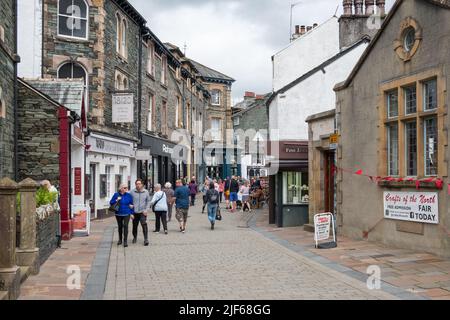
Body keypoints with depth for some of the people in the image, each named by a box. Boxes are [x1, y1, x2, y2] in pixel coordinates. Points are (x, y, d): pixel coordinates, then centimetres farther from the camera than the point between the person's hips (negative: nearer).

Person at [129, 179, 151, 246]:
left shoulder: (146, 192, 2)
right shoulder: (132, 192, -2)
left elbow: (148, 201, 9)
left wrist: (146, 210, -2)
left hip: (142, 212, -1)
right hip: (135, 212, 1)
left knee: (144, 225, -16)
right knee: (134, 226, 11)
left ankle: (146, 239, -12)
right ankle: (135, 237, 33)